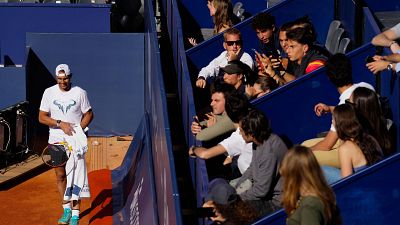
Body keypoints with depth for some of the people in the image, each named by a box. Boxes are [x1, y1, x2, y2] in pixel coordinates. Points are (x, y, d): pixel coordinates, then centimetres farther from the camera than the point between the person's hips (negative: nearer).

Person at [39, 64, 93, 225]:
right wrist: (60, 124, -15)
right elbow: (42, 117, -1)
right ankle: (66, 208, 25)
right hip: (55, 140, 2)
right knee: (60, 176, 10)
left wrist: (78, 130, -13)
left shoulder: (79, 92, -4)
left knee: (76, 175, -5)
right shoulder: (49, 92, 0)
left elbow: (89, 114, 3)